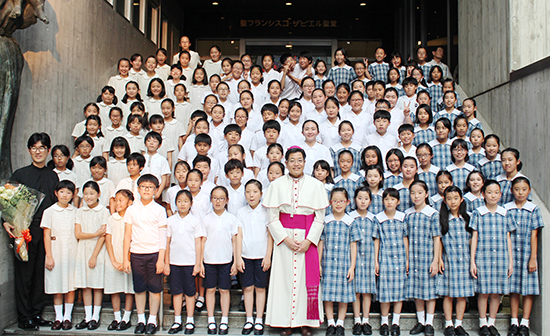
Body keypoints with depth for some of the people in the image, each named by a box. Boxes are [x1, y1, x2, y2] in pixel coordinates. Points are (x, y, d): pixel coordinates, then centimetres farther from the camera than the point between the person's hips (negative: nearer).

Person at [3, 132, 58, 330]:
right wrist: (6, 221, -15)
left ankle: (36, 314, 18)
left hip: (47, 231, 3)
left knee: (41, 273, 7)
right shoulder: (19, 175, 4)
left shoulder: (53, 176, 12)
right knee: (24, 273, 1)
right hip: (25, 230, -2)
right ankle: (24, 318, 11)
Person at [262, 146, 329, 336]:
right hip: (283, 237, 0)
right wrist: (286, 239, -10)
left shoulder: (316, 185, 3)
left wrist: (309, 240, -9)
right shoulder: (277, 185, 2)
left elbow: (320, 217, 2)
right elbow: (272, 218, 1)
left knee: (307, 278, 1)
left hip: (308, 238, 0)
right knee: (284, 277, 1)